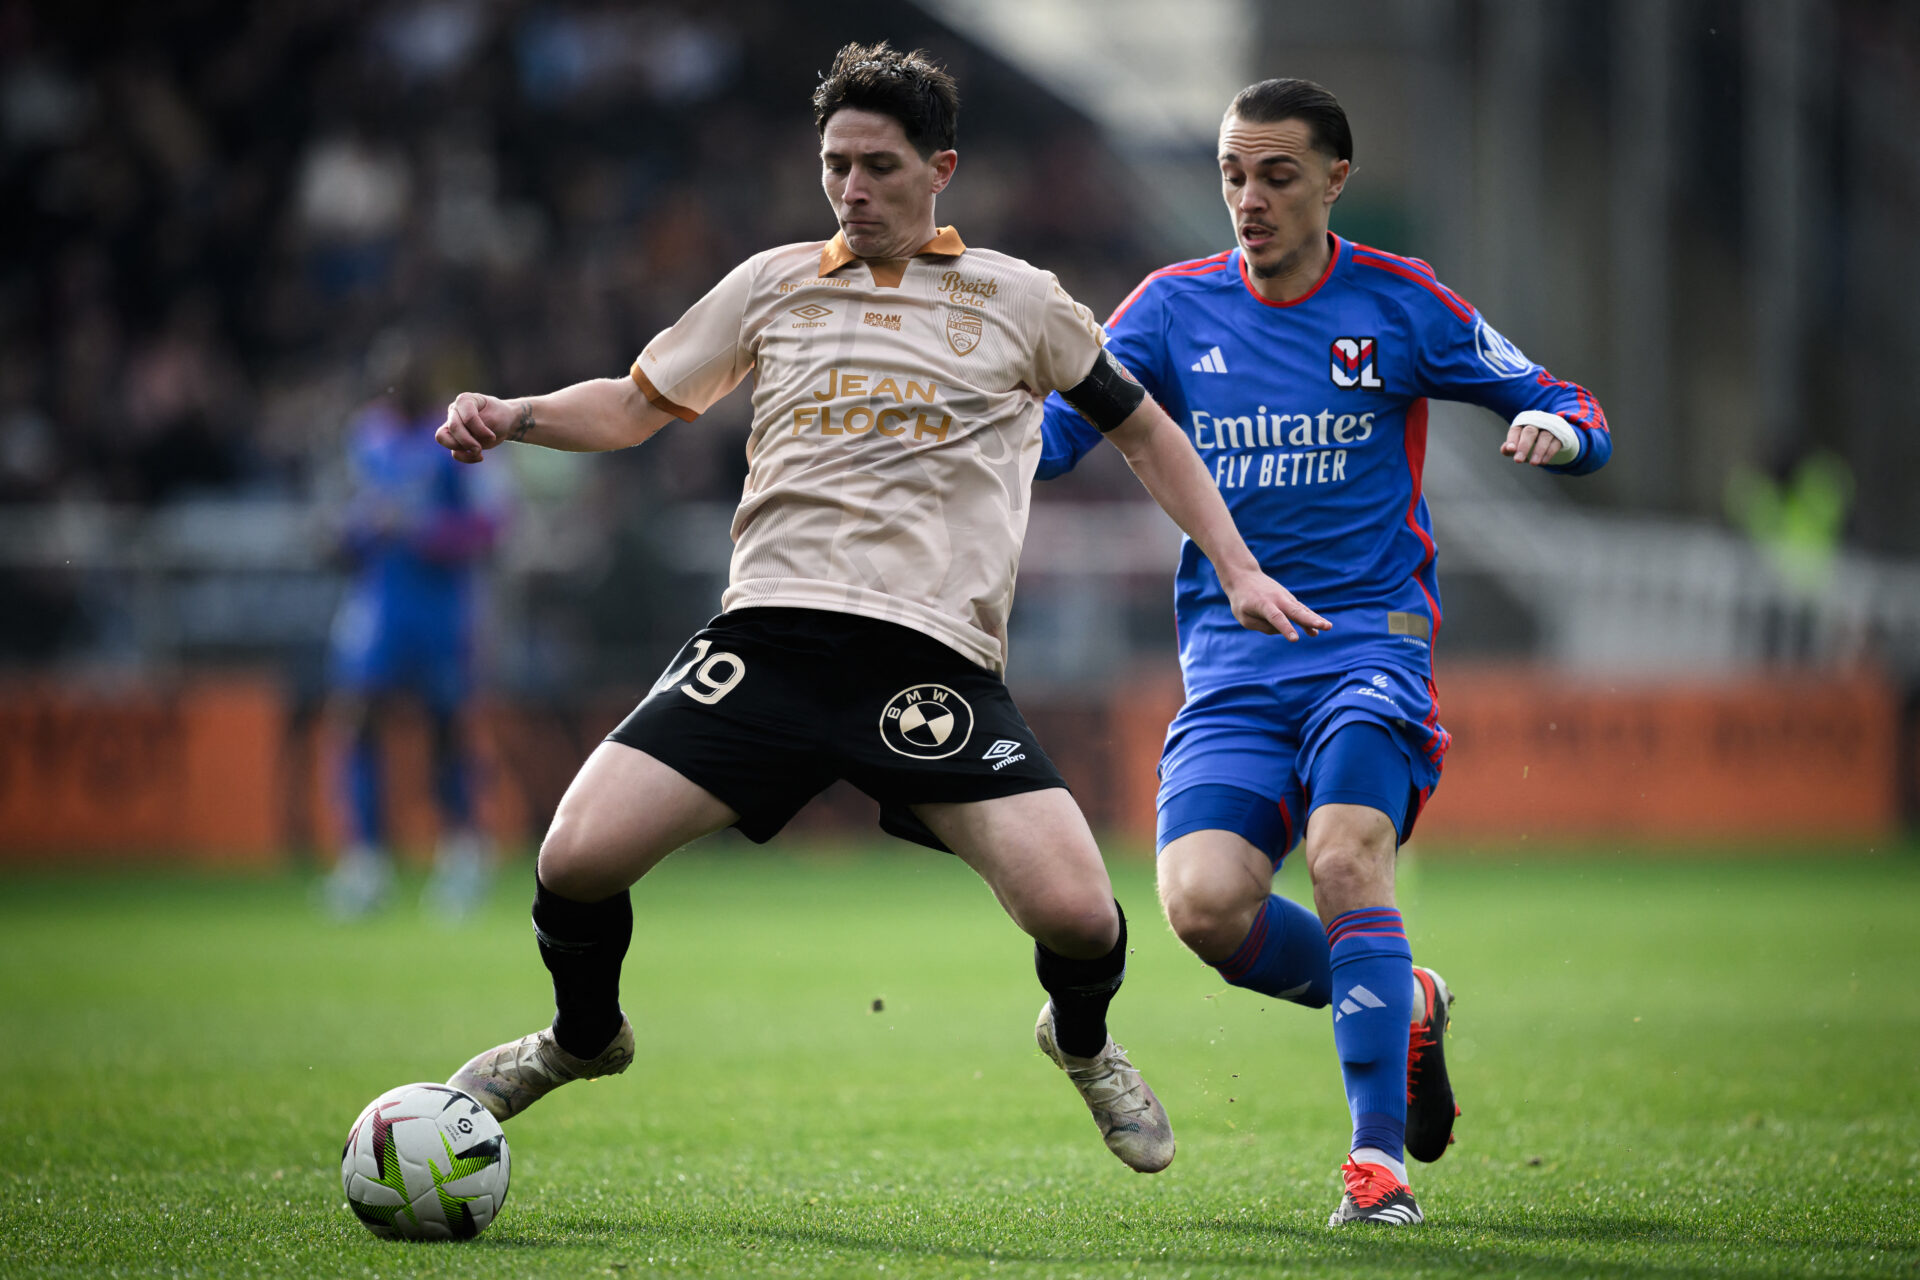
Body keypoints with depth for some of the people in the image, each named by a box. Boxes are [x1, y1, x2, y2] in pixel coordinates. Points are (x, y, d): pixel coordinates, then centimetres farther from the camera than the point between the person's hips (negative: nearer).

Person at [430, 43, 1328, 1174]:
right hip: (769, 638, 2)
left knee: (1076, 913, -19)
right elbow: (634, 408, 23)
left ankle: (1083, 1043, 20)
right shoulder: (771, 286, 15)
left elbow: (1139, 426, 22)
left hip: (937, 655, -1)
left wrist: (1239, 569, 14)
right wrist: (511, 417, 4)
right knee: (577, 861, -15)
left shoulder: (1014, 299, 11)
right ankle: (584, 1038, 21)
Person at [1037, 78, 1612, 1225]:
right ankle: (1403, 1007, 10)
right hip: (1232, 665, 3)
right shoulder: (1178, 306, 9)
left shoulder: (1397, 301, 2)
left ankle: (1379, 1156, -19)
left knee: (1345, 854, -28)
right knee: (1204, 902, -19)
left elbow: (1576, 415, 6)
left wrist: (1556, 429, -18)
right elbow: (1058, 426, 5)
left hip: (1371, 640, -3)